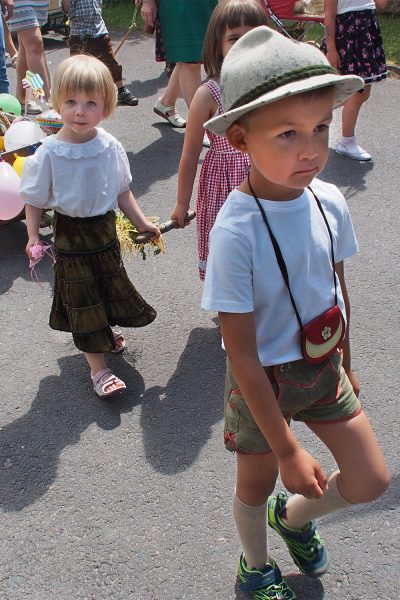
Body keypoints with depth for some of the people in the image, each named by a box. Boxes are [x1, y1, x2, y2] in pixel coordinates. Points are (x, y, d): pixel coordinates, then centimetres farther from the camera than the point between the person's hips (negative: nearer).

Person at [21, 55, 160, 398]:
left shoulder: (110, 147, -10)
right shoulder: (48, 153, -19)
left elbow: (122, 191, 3)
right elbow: (34, 201, -9)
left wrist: (142, 223, 2)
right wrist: (33, 238, -17)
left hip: (105, 226, 4)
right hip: (71, 234, -4)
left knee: (110, 285, 22)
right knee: (82, 297, 6)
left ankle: (105, 334, 53)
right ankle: (98, 367, 18)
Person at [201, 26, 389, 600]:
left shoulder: (330, 202, -13)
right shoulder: (235, 231, -30)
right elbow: (242, 356, -25)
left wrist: (344, 365, 17)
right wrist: (287, 450, -19)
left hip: (324, 367, 5)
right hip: (264, 381, -5)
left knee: (371, 481, 11)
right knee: (255, 488, 18)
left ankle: (293, 515, 43)